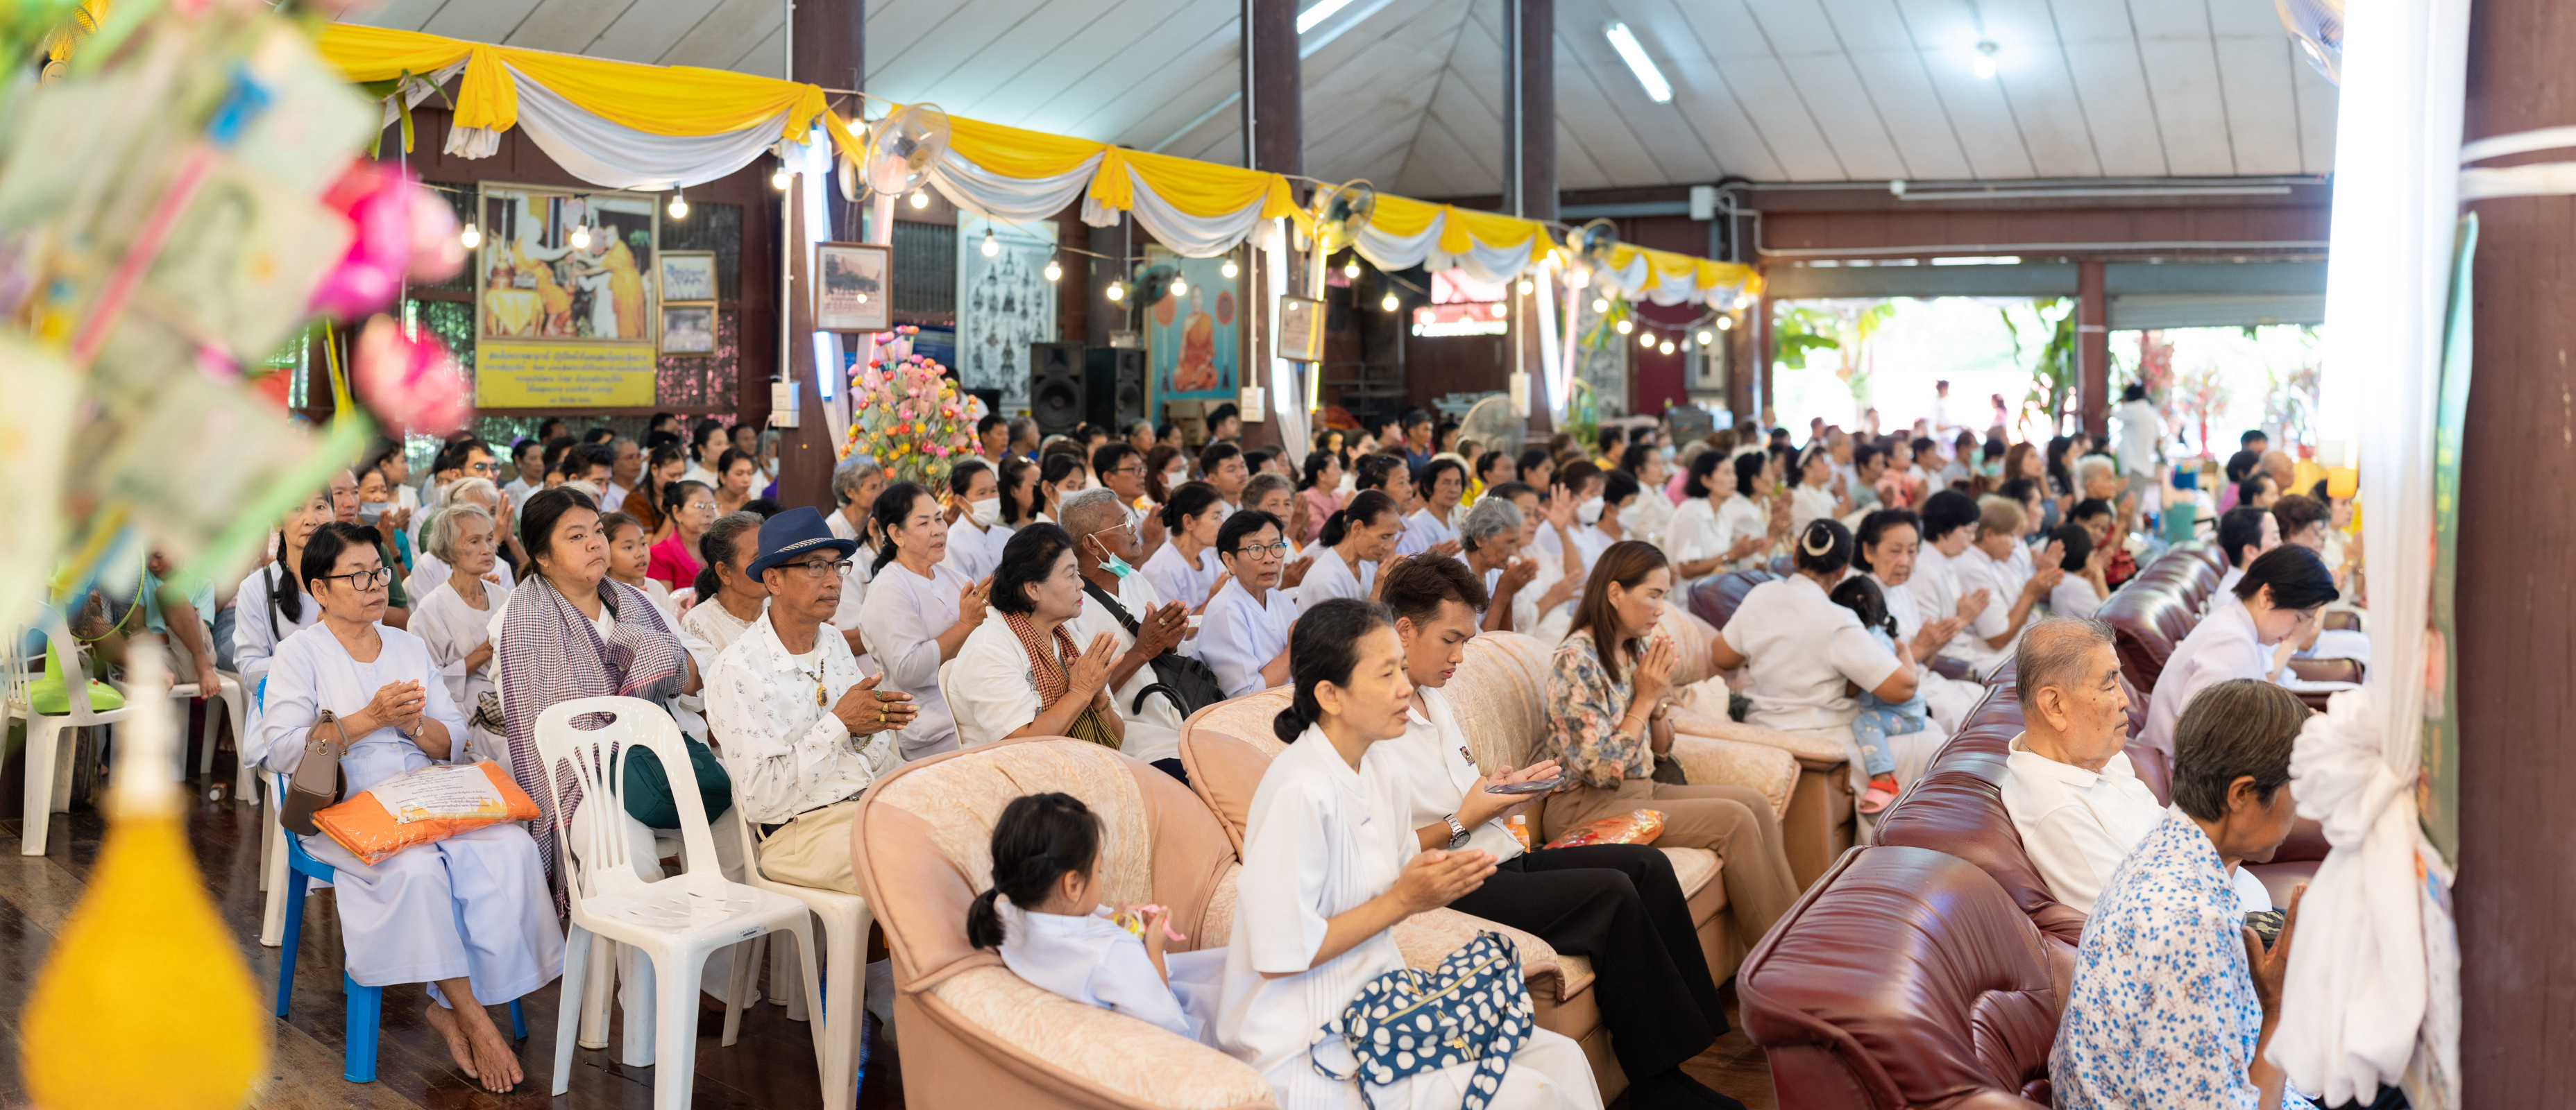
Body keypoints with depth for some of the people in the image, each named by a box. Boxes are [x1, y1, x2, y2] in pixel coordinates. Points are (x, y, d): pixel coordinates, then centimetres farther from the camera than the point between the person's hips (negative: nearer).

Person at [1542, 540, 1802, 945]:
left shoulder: (1638, 651, 7)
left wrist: (1658, 699, -6)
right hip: (1586, 806, -8)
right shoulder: (1575, 661, -19)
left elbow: (1661, 748, 14)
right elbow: (1603, 770, -21)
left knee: (1755, 803, -6)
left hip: (1642, 790, 8)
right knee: (1734, 819, -17)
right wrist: (1645, 698, -15)